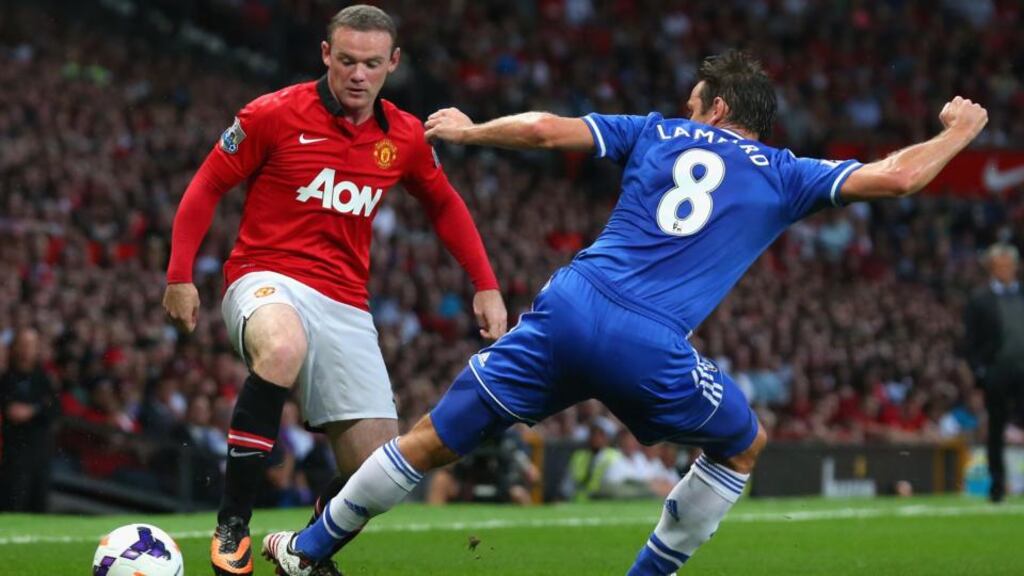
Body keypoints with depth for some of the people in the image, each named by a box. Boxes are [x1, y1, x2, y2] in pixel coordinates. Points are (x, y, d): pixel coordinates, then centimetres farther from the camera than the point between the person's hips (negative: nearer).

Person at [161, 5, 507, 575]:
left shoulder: (405, 137, 6)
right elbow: (207, 186, 2)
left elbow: (445, 205, 23)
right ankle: (232, 526, -33)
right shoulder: (274, 115, -6)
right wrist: (180, 275, -4)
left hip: (345, 304, 5)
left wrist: (486, 286, 15)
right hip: (268, 278, -5)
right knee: (283, 350, -42)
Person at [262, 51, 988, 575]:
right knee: (745, 445, 26)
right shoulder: (784, 175, 13)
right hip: (650, 352, -2)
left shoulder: (656, 134, 18)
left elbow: (544, 128, 12)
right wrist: (957, 133, 28)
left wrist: (468, 130, 29)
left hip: (567, 312, 3)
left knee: (432, 440, 16)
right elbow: (897, 176, 9)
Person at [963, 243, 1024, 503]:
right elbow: (971, 342, 0)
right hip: (997, 373, -2)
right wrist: (979, 372, -9)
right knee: (996, 431, 4)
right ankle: (997, 484, 11)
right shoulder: (979, 301, 3)